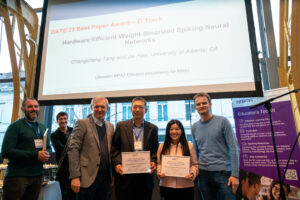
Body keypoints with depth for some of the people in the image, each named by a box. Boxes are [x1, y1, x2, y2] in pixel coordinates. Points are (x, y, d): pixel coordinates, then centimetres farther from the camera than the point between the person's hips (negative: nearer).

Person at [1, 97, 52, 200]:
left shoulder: (42, 127, 13)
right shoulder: (15, 126, -6)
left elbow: (49, 148, 17)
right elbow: (6, 152, -14)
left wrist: (47, 153, -8)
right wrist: (36, 155, -20)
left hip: (38, 176, 5)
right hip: (17, 176, -5)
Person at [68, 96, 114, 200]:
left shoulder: (110, 126, 11)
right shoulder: (82, 123, -4)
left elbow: (111, 150, 13)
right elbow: (73, 149, -9)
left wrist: (113, 174, 8)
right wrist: (75, 177, -15)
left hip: (105, 177, 5)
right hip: (87, 177, -4)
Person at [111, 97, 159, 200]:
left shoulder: (152, 128, 6)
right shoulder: (121, 126, 4)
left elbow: (155, 150, 7)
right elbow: (114, 148, 4)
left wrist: (153, 162, -10)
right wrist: (117, 163, -9)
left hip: (145, 175, 1)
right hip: (124, 173, 0)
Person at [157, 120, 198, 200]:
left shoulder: (189, 146, 4)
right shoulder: (162, 146, 6)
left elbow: (194, 164, 3)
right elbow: (158, 163, 8)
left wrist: (192, 173, -14)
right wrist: (159, 172, -10)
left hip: (186, 187, 0)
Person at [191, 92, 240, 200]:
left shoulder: (222, 121, -4)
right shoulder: (194, 127, 7)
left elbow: (234, 149, -7)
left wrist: (235, 174, -11)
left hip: (223, 171, -3)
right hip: (203, 173, 4)